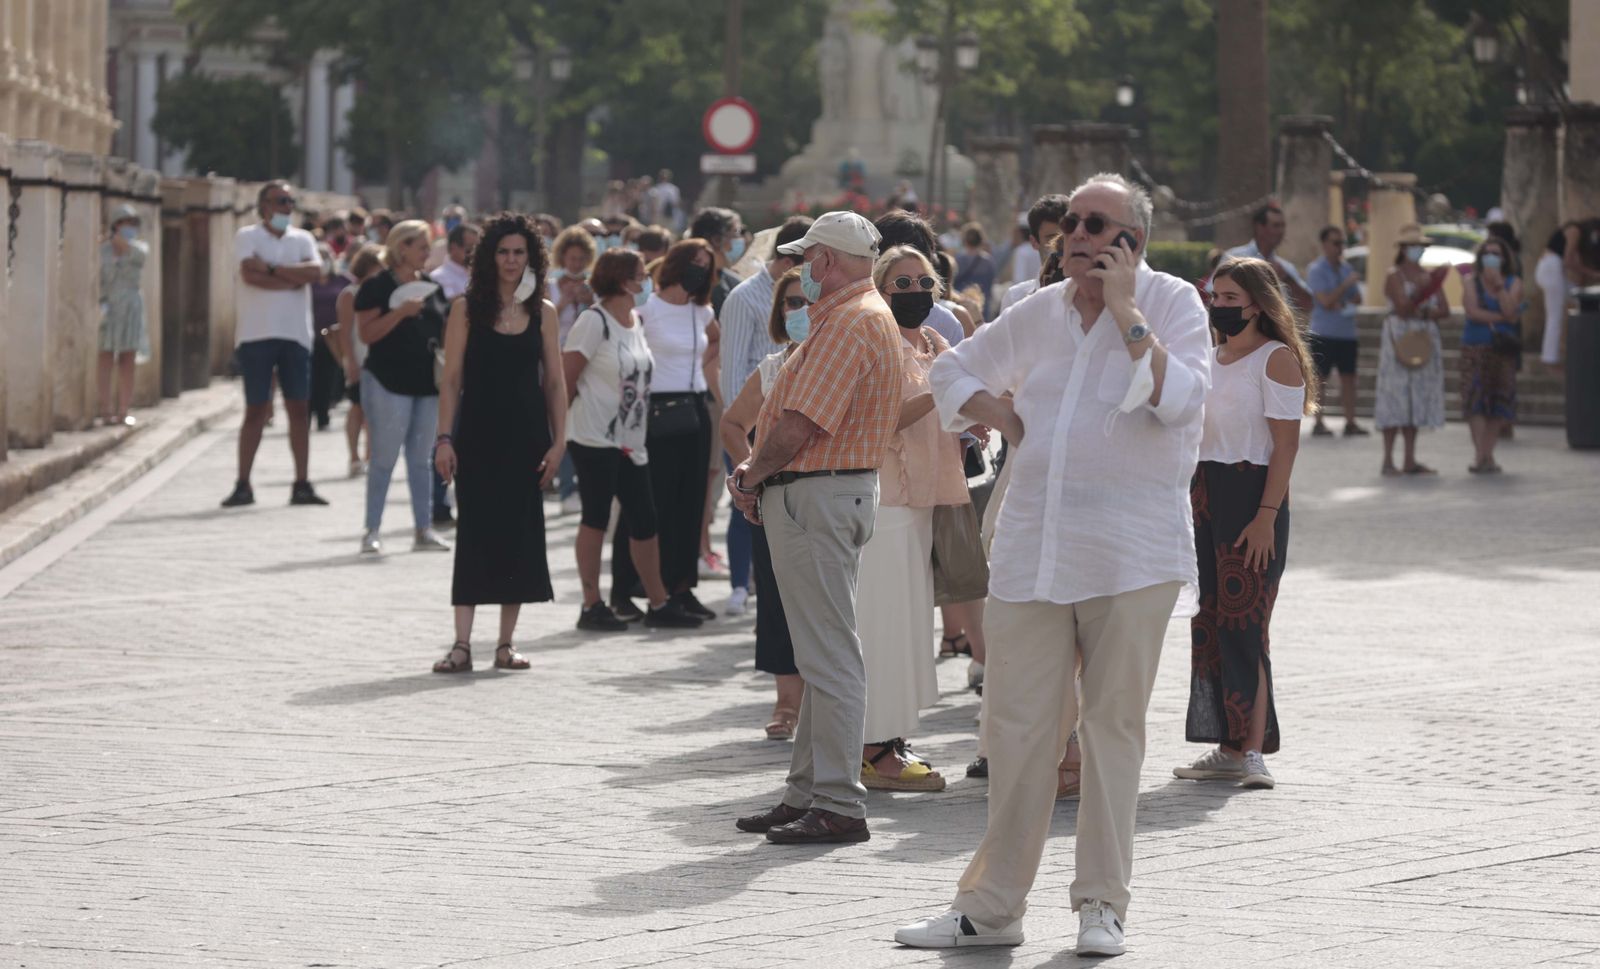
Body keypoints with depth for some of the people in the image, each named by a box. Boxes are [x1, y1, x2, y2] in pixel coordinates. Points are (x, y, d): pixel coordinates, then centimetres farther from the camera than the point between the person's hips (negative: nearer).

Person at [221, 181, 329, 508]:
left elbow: (315, 271, -6)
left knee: (299, 409, 3)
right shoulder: (248, 236, 2)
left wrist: (272, 268, -11)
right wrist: (293, 279, -8)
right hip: (256, 334, -3)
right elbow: (250, 274, -15)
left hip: (295, 334, 3)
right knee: (256, 410, -2)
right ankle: (243, 485, 3)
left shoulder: (302, 239, 13)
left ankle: (301, 485, 6)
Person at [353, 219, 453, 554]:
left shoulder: (432, 287, 14)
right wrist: (400, 312, -22)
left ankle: (424, 529, 13)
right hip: (389, 383, -6)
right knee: (385, 458, -4)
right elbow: (367, 334, -13)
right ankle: (371, 531, 1)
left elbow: (443, 334, 20)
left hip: (427, 382, 6)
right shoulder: (377, 286, -6)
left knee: (421, 459, 10)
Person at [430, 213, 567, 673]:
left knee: (519, 533, 4)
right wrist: (444, 437, -9)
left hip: (526, 437, 2)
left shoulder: (542, 312, 6)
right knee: (474, 534, -5)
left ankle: (506, 643, 12)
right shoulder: (467, 309, 1)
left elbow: (554, 380, 7)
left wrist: (558, 441, -1)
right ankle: (462, 644, -5)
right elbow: (451, 378, -1)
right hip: (478, 436, -2)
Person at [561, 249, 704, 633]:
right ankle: (592, 606, 4)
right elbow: (565, 377, -11)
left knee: (644, 521, 9)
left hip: (631, 439, 8)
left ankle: (659, 603, 17)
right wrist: (561, 426, -6)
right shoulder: (594, 321, -11)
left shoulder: (635, 321, 13)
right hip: (594, 438, -8)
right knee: (596, 518, -3)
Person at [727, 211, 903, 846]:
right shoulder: (863, 316, 19)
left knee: (829, 656, -9)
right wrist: (761, 475, 6)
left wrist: (751, 476, -6)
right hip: (836, 492, 11)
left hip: (814, 498, -11)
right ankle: (809, 793, 20)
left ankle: (839, 806, -8)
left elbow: (799, 424, -22)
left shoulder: (849, 324, -16)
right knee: (821, 654, 14)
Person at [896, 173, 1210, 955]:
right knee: (1016, 724, 4)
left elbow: (1181, 399, -18)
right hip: (1032, 550, 4)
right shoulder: (1039, 313, 12)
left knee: (1113, 725, 1)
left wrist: (1125, 312, -17)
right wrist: (993, 412, 7)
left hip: (1131, 553, -4)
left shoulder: (1171, 304, -1)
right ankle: (992, 905, 10)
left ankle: (1102, 904, 10)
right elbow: (953, 370, 26)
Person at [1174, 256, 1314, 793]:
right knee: (1209, 621, 6)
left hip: (1251, 494, -8)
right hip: (1203, 492, 8)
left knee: (1243, 624, -11)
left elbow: (1286, 443, -12)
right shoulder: (1210, 359, 17)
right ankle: (1227, 747, 11)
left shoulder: (1277, 359, -6)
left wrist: (1267, 515, -20)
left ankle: (1252, 750, -11)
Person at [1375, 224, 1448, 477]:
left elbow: (1444, 310, 6)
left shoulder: (1430, 277, 14)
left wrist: (1424, 313, -11)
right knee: (1396, 398, -8)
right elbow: (1403, 308, -15)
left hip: (1425, 341, 6)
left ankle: (1410, 461, 8)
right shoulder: (1395, 276, -4)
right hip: (1400, 339, -6)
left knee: (1416, 400, 6)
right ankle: (1388, 461, -7)